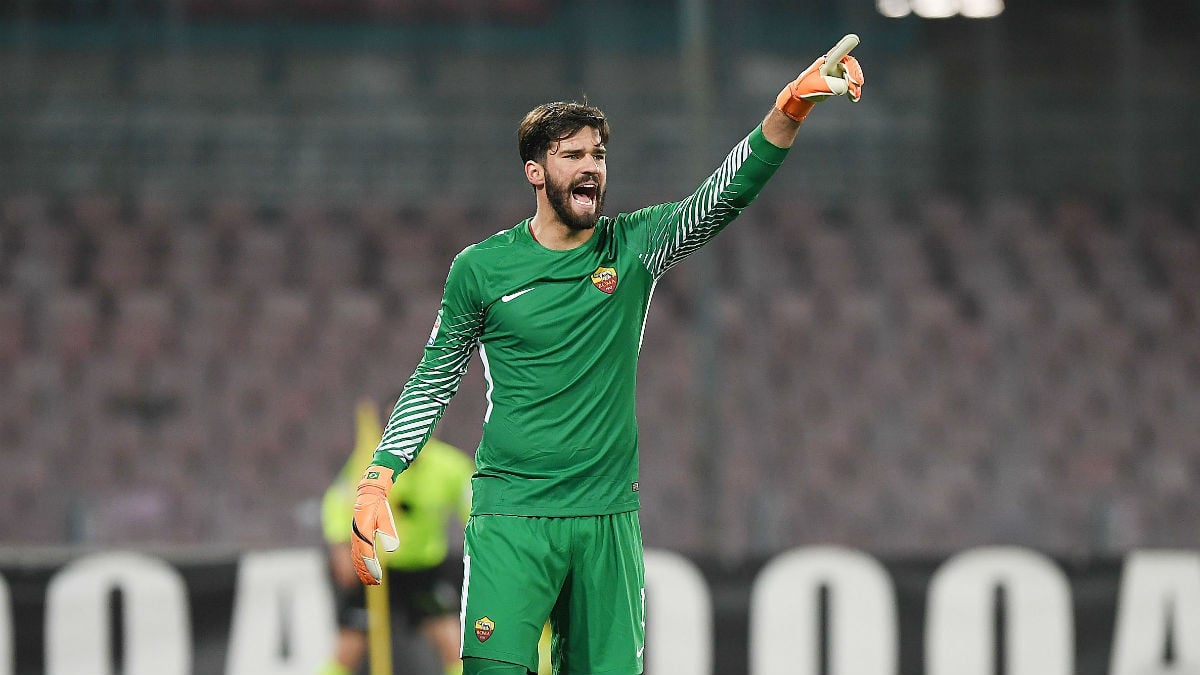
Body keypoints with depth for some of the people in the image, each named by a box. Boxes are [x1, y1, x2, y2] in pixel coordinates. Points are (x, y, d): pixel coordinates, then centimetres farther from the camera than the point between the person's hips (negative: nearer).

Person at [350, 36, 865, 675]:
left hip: (608, 518, 3)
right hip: (511, 516, -2)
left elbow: (725, 195, -11)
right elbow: (433, 382, 11)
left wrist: (791, 107, -27)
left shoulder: (631, 248, 4)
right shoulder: (481, 268, 1)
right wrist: (376, 482, 2)